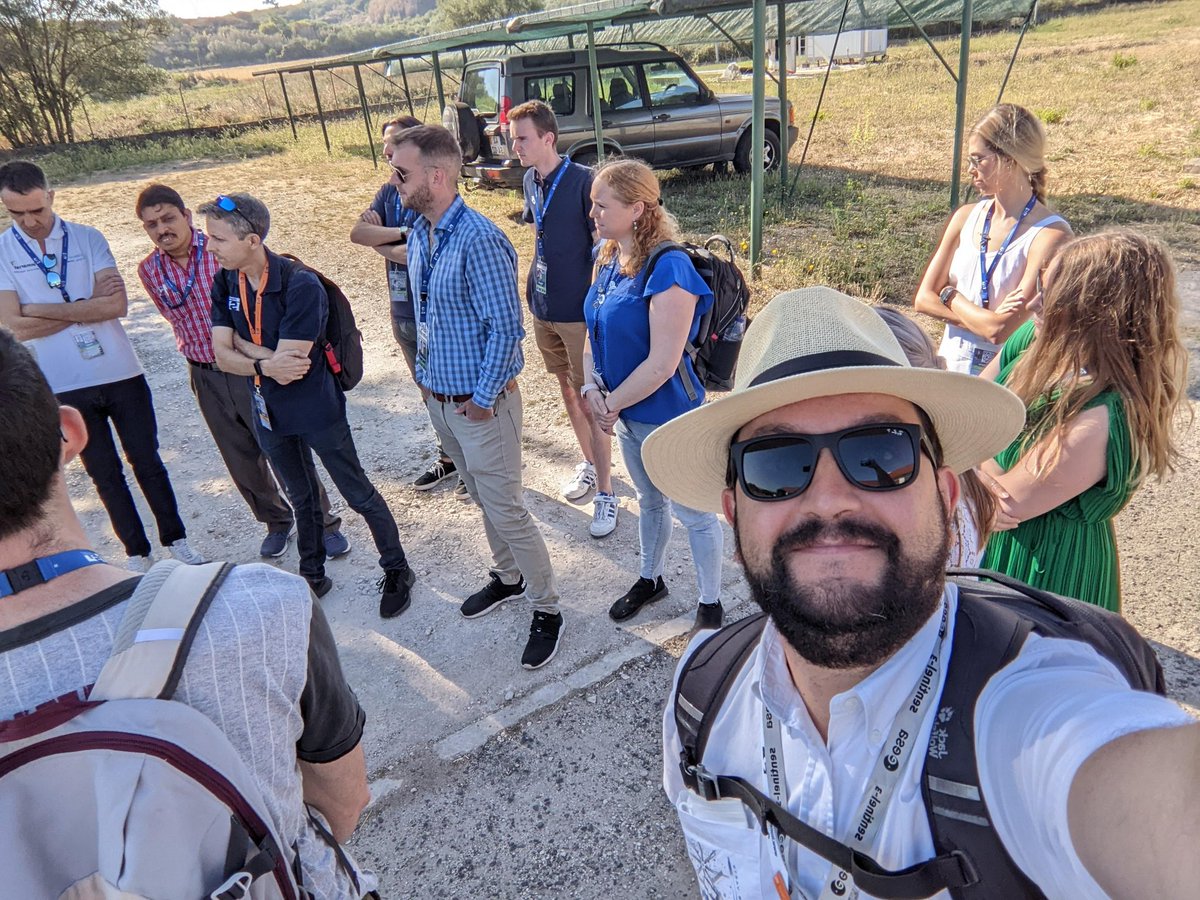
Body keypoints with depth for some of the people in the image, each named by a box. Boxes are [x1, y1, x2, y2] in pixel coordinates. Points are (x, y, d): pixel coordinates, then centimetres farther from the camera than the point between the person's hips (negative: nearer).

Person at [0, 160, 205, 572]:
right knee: (104, 474, 12)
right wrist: (87, 306, -12)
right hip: (65, 387, 0)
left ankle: (176, 539, 26)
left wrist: (42, 309, -14)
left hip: (120, 374, 0)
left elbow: (117, 305, -14)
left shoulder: (87, 238, -3)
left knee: (147, 461, 12)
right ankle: (136, 552, 26)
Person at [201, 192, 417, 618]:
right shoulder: (225, 283, -4)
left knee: (359, 494, 7)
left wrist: (242, 344, -13)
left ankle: (397, 571, 25)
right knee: (301, 499, 22)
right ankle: (312, 576, 40)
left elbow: (288, 364, -27)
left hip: (317, 409, -6)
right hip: (267, 411, 6)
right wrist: (264, 364, -25)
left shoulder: (301, 286, -25)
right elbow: (222, 356, -7)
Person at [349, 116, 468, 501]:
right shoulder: (389, 191, 7)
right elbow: (357, 232, -6)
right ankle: (449, 456, 36)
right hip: (403, 313, 8)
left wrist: (379, 243, -10)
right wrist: (401, 232, -20)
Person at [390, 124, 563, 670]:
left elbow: (505, 328, -24)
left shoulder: (478, 240, -23)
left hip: (479, 404, -8)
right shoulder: (418, 237, 5)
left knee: (505, 510, 1)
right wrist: (424, 377, 12)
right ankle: (507, 578, 43)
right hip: (437, 398, 9)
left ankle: (546, 610, 18)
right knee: (482, 501, 22)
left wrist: (483, 399, -18)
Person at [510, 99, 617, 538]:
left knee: (591, 402, -2)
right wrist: (533, 276, 14)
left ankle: (605, 493, 10)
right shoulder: (530, 180, 6)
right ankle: (590, 464, 37)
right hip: (544, 308, 7)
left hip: (579, 312, -7)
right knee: (568, 391, 19)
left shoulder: (583, 181, -16)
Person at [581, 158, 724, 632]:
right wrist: (592, 388, -9)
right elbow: (593, 331, 8)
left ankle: (710, 604, 32)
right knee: (649, 501, 27)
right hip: (626, 413, 8)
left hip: (667, 418, -8)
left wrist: (613, 402, -16)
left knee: (694, 514, 11)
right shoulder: (607, 259, 1)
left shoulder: (668, 268, -26)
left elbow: (662, 364, -28)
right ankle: (650, 579, 48)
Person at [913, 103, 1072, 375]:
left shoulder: (1050, 235, -11)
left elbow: (1000, 331, -18)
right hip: (949, 365, 5)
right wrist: (984, 318, -9)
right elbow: (923, 298, 5)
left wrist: (950, 296, -2)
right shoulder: (966, 217, 7)